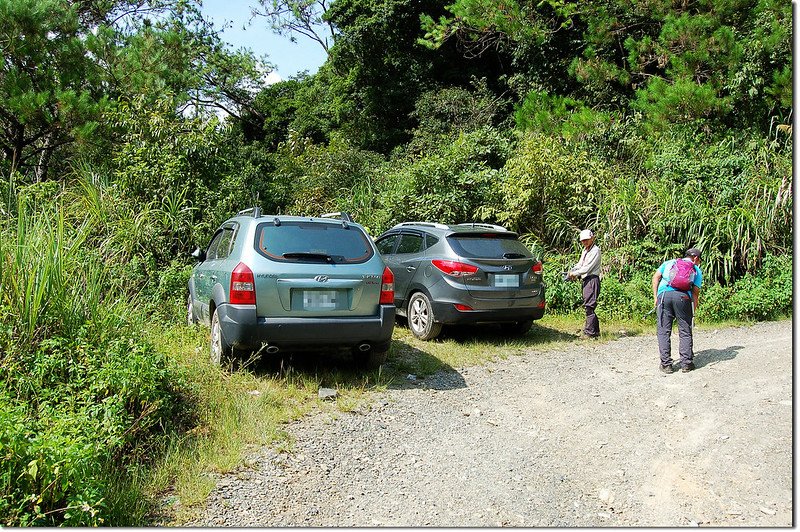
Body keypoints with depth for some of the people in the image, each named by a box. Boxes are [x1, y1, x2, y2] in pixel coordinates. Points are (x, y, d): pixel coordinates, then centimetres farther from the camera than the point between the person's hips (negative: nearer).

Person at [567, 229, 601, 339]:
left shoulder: (595, 250, -10)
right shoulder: (585, 251, 20)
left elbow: (587, 268, -16)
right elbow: (580, 264, 19)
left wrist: (575, 273, -9)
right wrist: (572, 271, 0)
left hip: (592, 279, -10)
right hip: (586, 280, 10)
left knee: (589, 306, -11)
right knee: (588, 306, 11)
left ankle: (589, 333, -9)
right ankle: (595, 331, 19)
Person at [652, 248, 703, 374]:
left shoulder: (669, 263, 27)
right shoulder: (697, 270, 22)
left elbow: (656, 277, 12)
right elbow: (695, 292, 13)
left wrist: (655, 297, 12)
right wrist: (693, 313, 17)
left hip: (663, 294, 1)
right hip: (683, 296, -1)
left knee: (664, 331, 4)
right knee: (685, 332, 10)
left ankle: (666, 364, 4)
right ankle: (686, 363, 12)